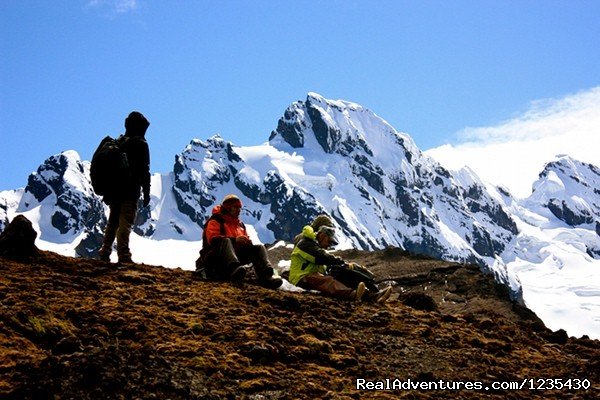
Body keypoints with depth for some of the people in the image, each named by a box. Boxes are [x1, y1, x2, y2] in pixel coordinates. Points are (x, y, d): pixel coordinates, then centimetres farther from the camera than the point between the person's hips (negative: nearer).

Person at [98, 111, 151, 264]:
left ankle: (105, 252, 16)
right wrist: (146, 193, -8)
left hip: (114, 190, 6)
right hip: (130, 192, -6)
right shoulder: (140, 144, -7)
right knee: (125, 223, -10)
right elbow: (144, 171, -11)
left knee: (112, 222, 15)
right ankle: (123, 255, -14)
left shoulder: (118, 142, 13)